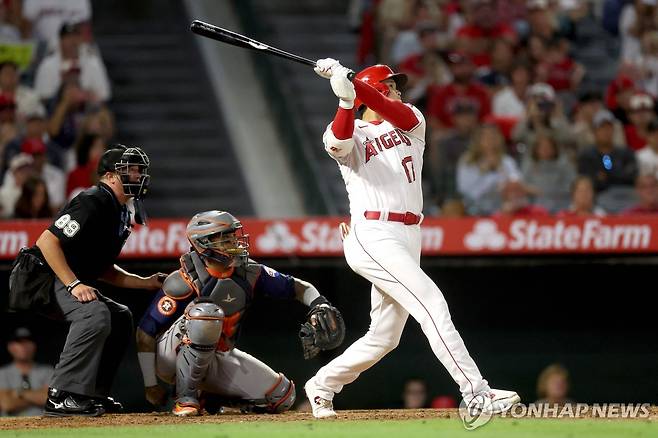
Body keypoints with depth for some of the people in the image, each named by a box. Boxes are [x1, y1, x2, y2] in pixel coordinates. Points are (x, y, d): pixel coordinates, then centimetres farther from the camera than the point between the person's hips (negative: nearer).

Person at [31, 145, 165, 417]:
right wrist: (74, 285, -28)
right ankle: (61, 397, -31)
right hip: (44, 279, -11)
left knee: (120, 317, 15)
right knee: (96, 313, -30)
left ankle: (94, 394, 14)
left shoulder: (121, 213, 14)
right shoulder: (94, 202, -18)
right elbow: (47, 241, -25)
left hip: (76, 283, 11)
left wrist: (146, 283, 11)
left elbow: (103, 270, 20)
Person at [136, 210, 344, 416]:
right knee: (207, 312, -36)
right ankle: (186, 398, -25)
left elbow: (296, 287, 3)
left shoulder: (249, 273, -6)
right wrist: (150, 385, -19)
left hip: (219, 357, 6)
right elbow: (145, 332, -19)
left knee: (282, 397, -5)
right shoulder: (183, 282, -22)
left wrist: (318, 304, -19)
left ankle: (209, 397, 11)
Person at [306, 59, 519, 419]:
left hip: (407, 240, 7)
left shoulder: (411, 122, 17)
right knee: (431, 304, -19)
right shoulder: (352, 135, 5)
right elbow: (339, 142, -21)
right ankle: (476, 392, -23)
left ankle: (321, 386, 27)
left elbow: (397, 113, -7)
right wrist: (345, 98, -34)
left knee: (383, 337, 11)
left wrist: (351, 83, -19)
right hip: (373, 237, -7)